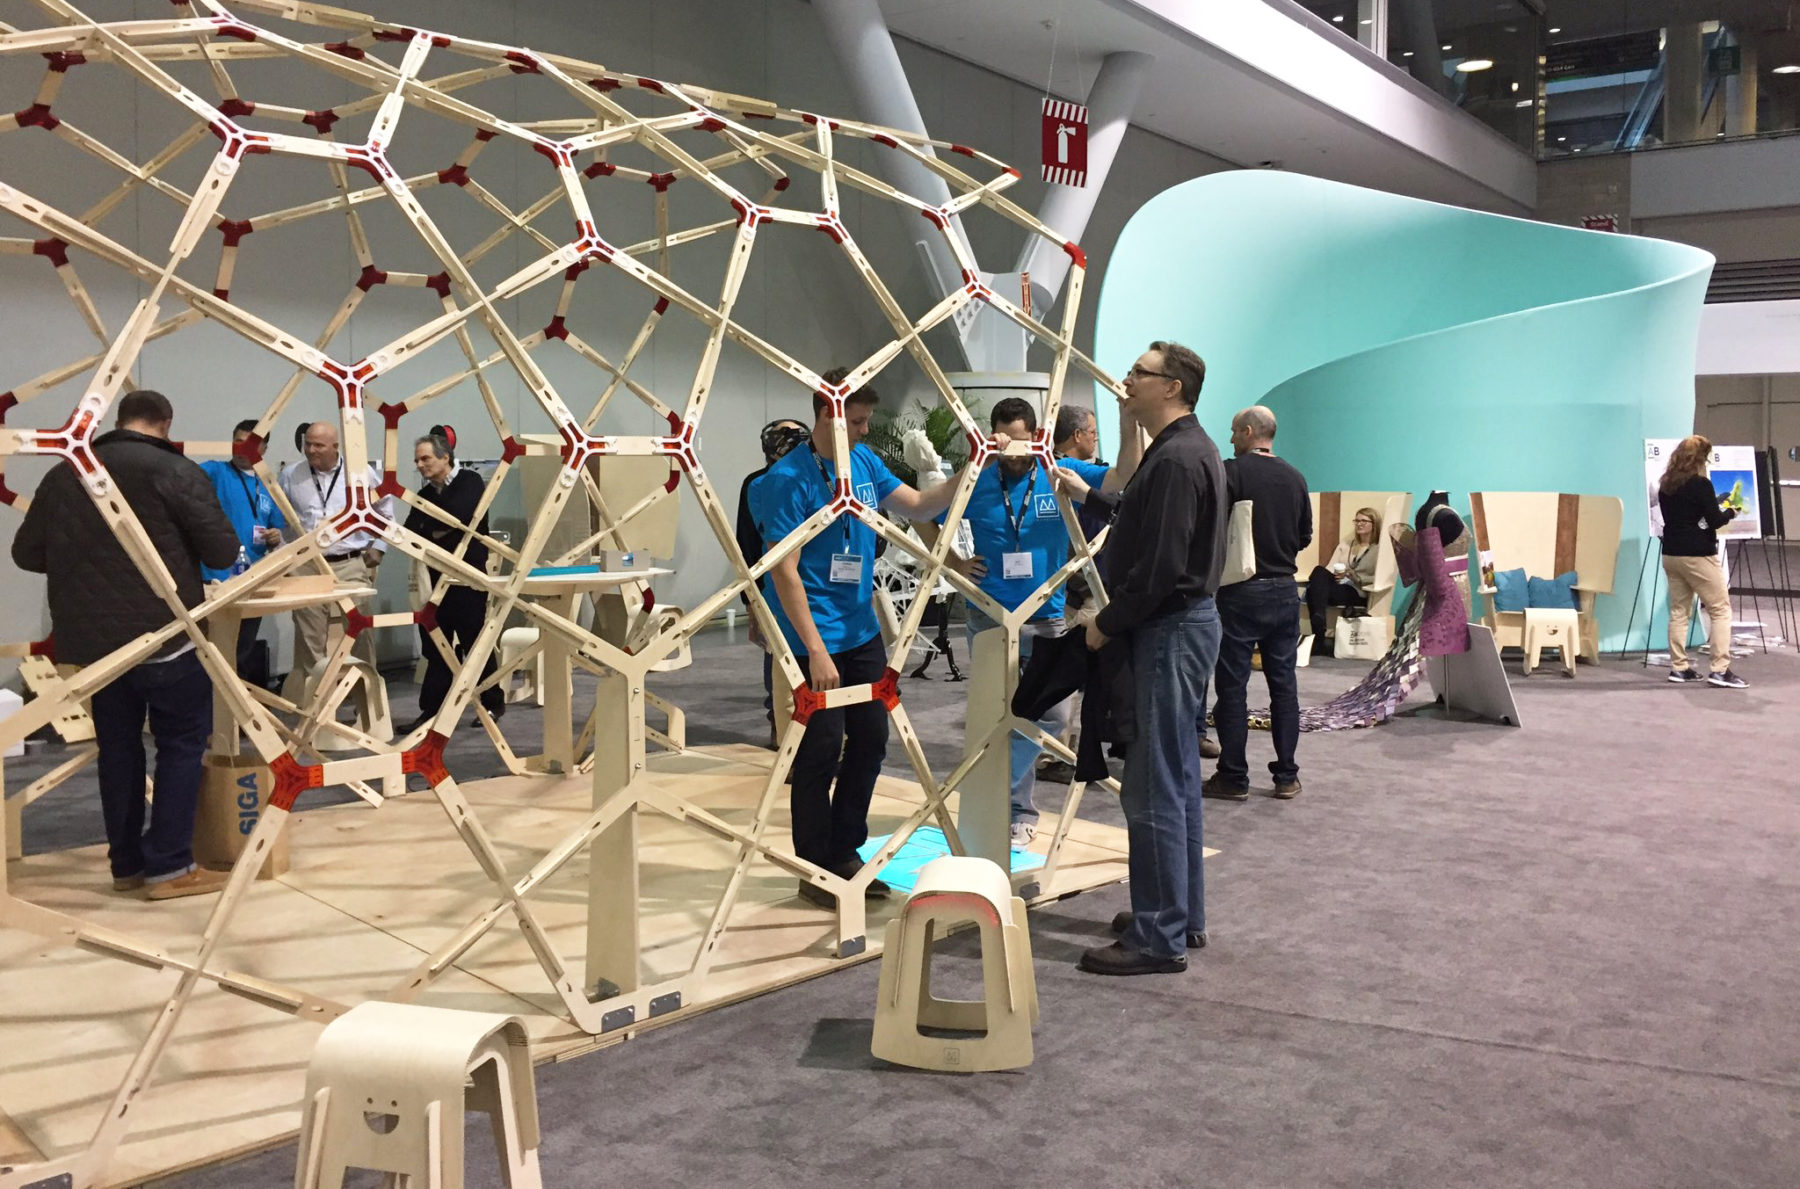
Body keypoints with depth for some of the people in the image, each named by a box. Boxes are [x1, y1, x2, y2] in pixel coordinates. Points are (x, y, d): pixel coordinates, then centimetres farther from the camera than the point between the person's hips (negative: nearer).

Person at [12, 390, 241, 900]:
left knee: (117, 747, 15)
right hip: (164, 634, -6)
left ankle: (126, 863, 22)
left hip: (91, 637, 6)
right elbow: (223, 553, -9)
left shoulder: (64, 475, 9)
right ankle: (169, 867, 3)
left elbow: (27, 553, 13)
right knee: (181, 743, 4)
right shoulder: (176, 471, -9)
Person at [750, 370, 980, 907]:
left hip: (862, 631, 8)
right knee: (822, 749, -3)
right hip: (816, 639, -8)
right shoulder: (789, 479, -16)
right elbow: (785, 572, -19)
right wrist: (816, 651, -23)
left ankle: (844, 854, 26)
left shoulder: (865, 462, 6)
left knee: (870, 740, 12)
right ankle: (815, 872, 11)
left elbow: (918, 506, 16)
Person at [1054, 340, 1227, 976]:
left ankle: (1159, 938, -2)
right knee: (1176, 780, 16)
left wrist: (1107, 623, -13)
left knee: (1152, 787, -7)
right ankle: (1184, 916, 26)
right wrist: (1089, 494, 32)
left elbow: (1160, 566, -23)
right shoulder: (1185, 448, 15)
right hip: (1182, 622, 11)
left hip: (1169, 630, -11)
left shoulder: (1178, 458, -18)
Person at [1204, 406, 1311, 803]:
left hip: (1241, 591, -5)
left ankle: (1233, 778, 4)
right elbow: (1305, 536, 14)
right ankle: (1287, 776, 14)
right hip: (1285, 590, 5)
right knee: (1284, 684, 10)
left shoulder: (1232, 472, -11)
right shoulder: (1295, 478, 7)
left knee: (1232, 685, 1)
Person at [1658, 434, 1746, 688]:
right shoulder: (1701, 484, -13)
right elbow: (1715, 521, -12)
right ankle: (1720, 669, -6)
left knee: (1679, 610, 11)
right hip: (1698, 555, -7)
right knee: (1720, 609, 0)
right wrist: (1730, 512, 8)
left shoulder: (1665, 484, 8)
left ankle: (1678, 667, 10)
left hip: (1671, 554, 7)